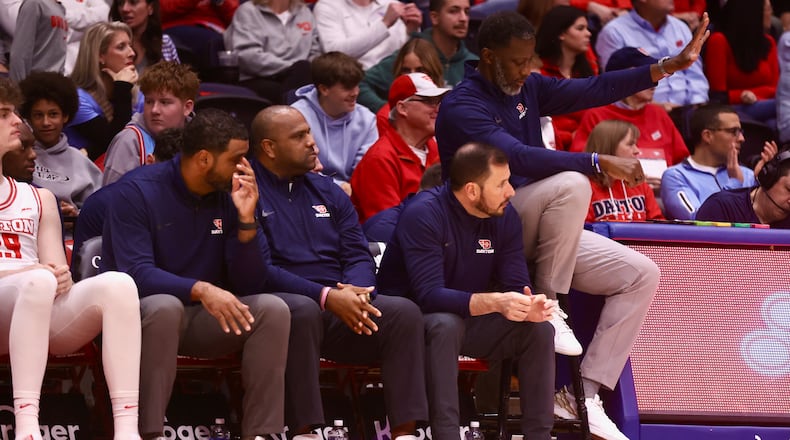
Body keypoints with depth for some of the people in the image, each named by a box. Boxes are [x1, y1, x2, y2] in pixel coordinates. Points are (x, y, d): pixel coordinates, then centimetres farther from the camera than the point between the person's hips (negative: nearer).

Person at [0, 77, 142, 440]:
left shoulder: (39, 200, 26)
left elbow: (58, 273, 16)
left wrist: (61, 277, -8)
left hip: (45, 315, 4)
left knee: (117, 284, -26)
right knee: (38, 280, -37)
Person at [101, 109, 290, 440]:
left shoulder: (230, 195, 2)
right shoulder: (137, 192, -12)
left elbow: (250, 285, 0)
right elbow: (136, 274, -24)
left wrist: (246, 219, -13)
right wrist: (200, 289, -38)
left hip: (206, 319, 5)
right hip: (143, 314, -5)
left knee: (273, 309, -18)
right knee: (165, 306, -38)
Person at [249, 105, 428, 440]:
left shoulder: (327, 191, 21)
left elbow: (359, 257, 14)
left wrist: (354, 293, -11)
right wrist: (326, 297, -20)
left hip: (339, 307, 6)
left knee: (404, 312, -19)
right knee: (303, 310, -39)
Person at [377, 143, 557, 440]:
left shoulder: (505, 216, -3)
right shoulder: (424, 214, -23)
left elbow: (516, 288, -5)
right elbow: (429, 295, -31)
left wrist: (530, 306, -30)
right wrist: (493, 302, -44)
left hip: (470, 319, 6)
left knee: (539, 329, -16)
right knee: (445, 323, -38)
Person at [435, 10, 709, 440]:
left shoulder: (526, 88, 9)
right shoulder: (461, 107, -16)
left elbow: (592, 90, 3)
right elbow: (518, 157, -29)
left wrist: (668, 67, -5)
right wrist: (600, 163, -33)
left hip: (542, 231, 8)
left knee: (641, 274, -5)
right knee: (572, 185, -33)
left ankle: (586, 396, -9)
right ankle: (550, 306, -18)